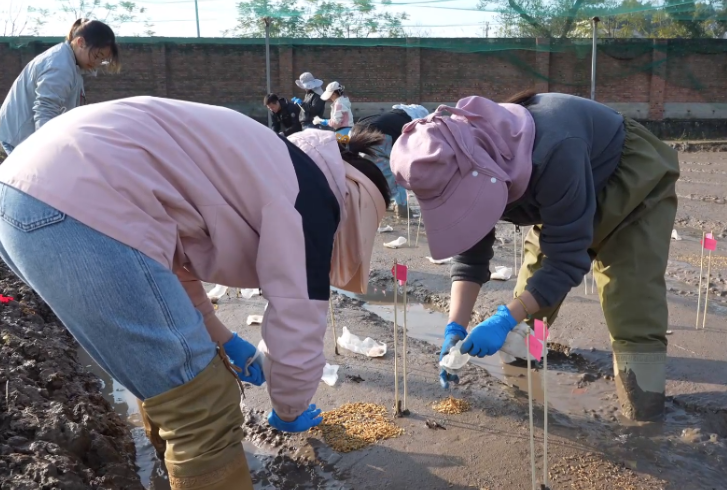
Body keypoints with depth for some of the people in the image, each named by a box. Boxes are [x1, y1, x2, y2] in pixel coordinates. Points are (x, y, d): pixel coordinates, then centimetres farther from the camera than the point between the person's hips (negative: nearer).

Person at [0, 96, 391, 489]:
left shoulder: (269, 169, 26)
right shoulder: (310, 195, -1)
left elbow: (173, 259, 34)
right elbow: (297, 330, -2)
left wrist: (225, 342, 39)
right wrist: (289, 411, 18)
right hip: (82, 207, -11)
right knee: (204, 409, -1)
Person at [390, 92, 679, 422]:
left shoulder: (553, 154, -45)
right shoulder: (465, 166, -22)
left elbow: (568, 259, -37)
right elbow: (470, 252, -13)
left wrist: (505, 319, -41)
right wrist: (456, 326, -24)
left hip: (634, 184, -6)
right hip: (561, 196, 6)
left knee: (632, 316, -17)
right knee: (528, 312, 5)